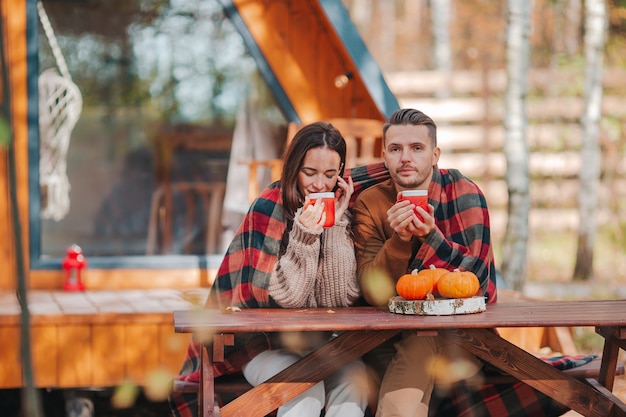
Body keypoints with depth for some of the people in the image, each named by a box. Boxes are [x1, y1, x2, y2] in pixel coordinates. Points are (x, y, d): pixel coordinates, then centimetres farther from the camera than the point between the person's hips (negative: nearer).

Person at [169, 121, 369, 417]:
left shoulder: (342, 208, 1)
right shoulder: (269, 208, -10)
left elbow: (342, 299, -7)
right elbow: (282, 298, -13)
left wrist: (336, 224, -14)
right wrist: (305, 235, -26)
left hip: (320, 343, 4)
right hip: (264, 343, -3)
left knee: (354, 377, -27)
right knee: (306, 389, -32)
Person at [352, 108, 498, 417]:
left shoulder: (463, 192, -6)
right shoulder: (370, 203, -1)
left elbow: (475, 279, -11)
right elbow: (372, 292, -8)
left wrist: (429, 235, -24)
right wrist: (399, 238, -23)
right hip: (403, 330, 0)